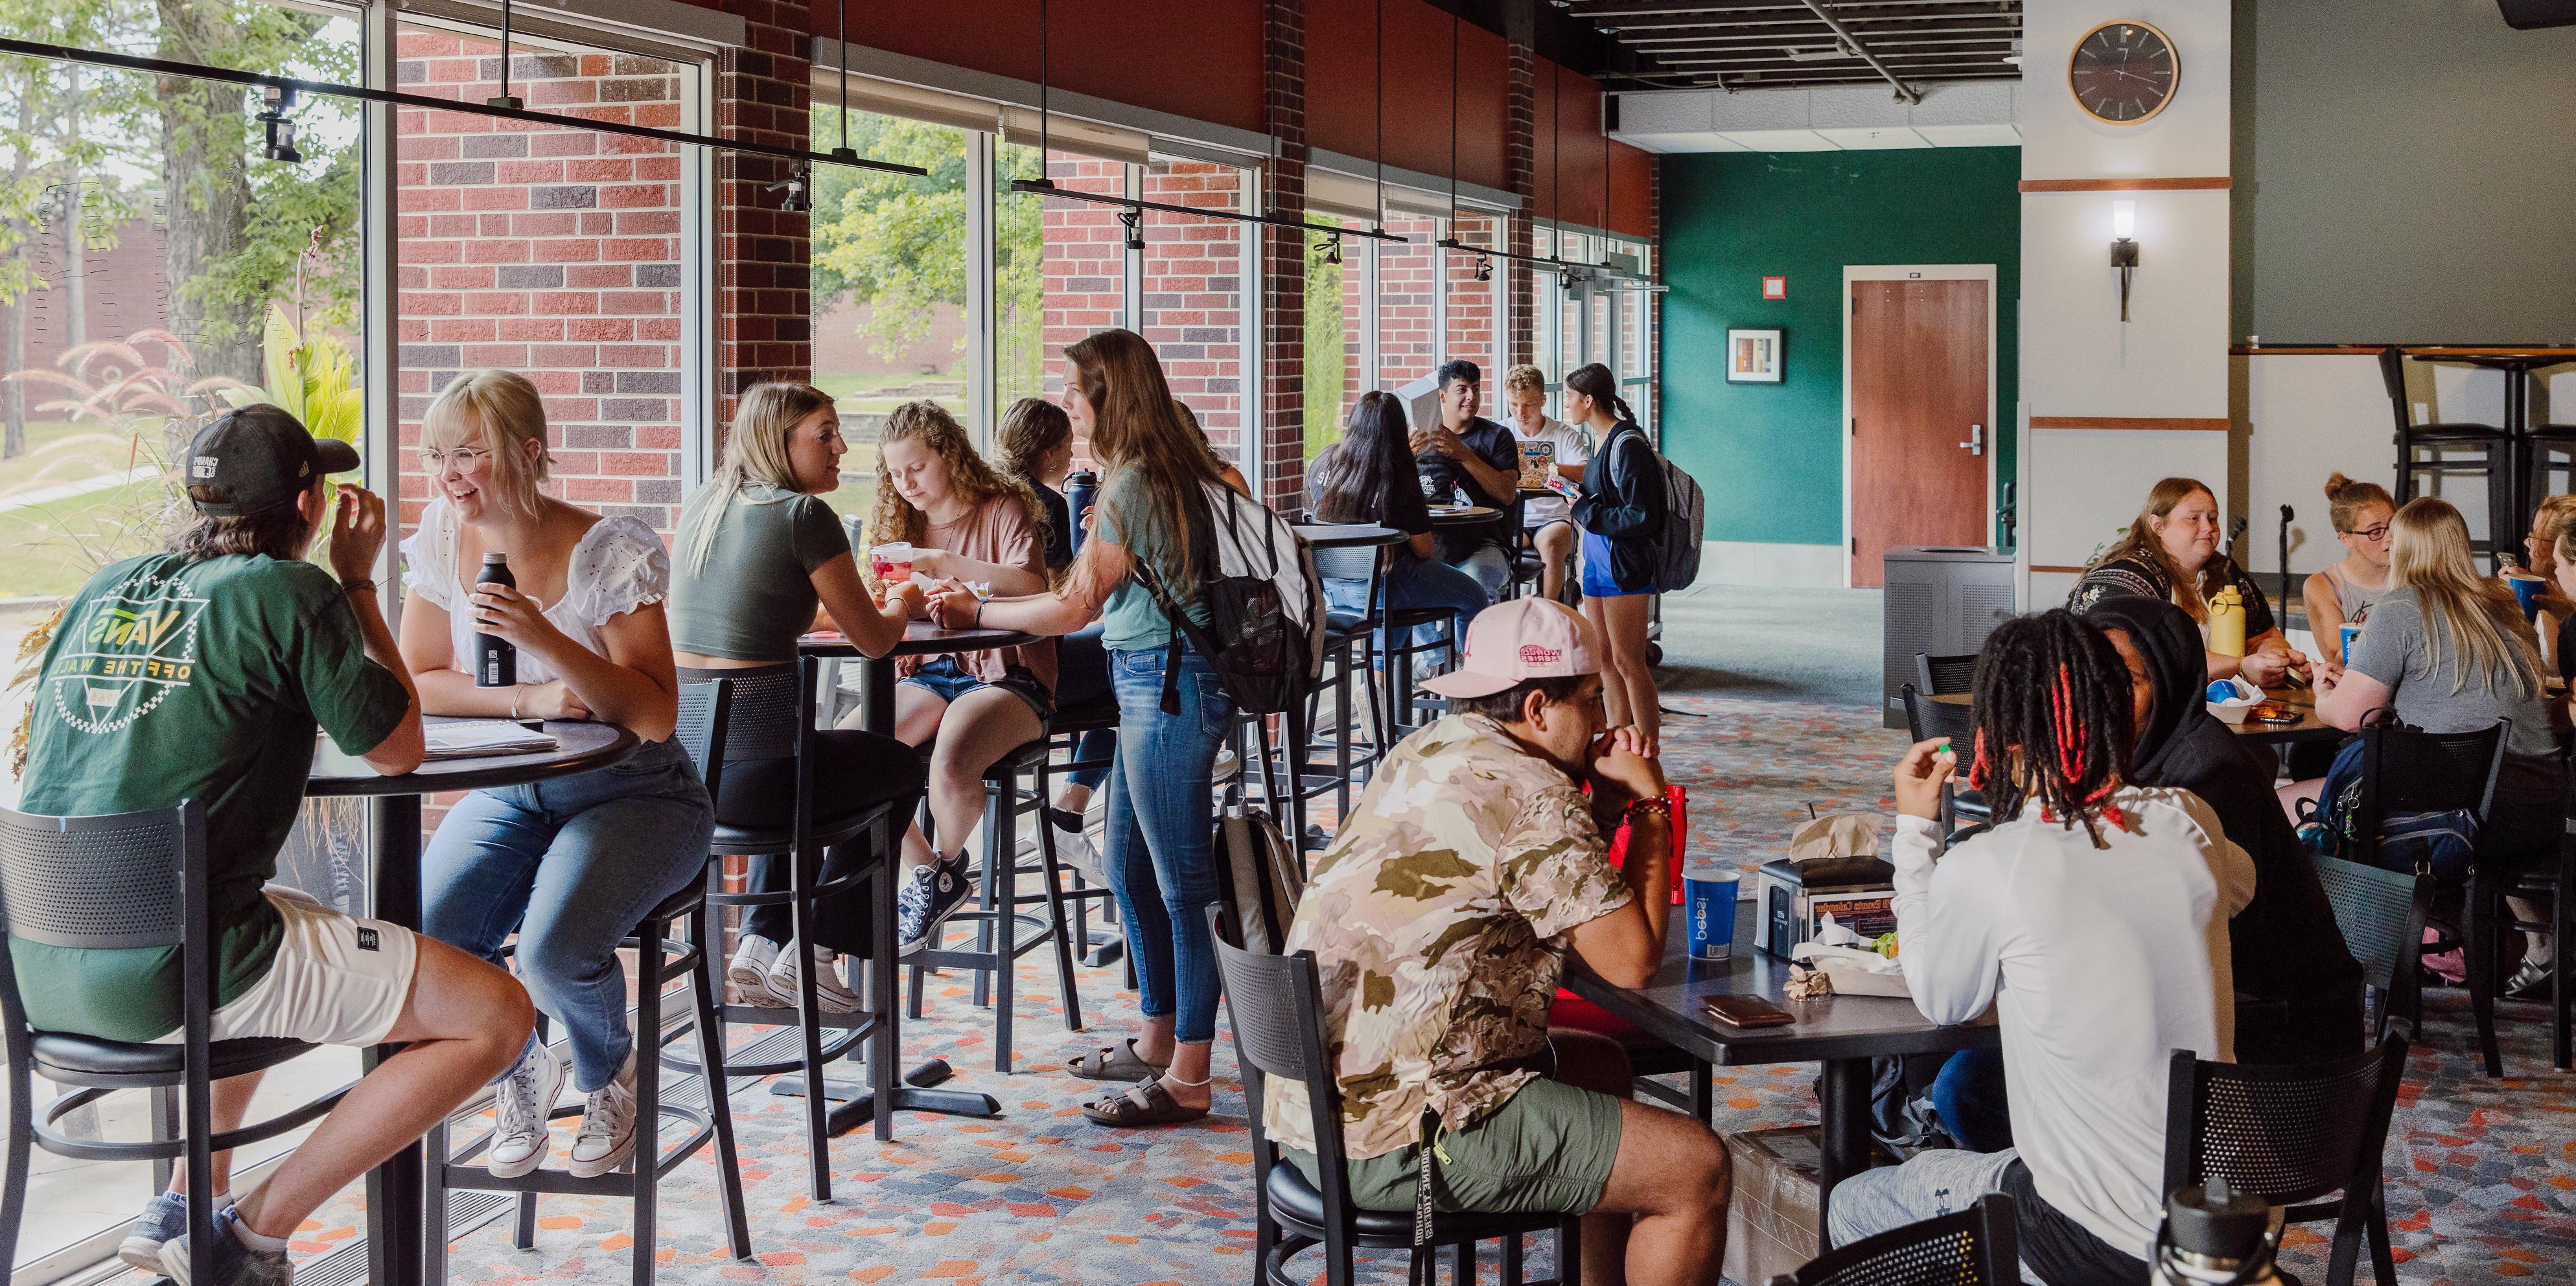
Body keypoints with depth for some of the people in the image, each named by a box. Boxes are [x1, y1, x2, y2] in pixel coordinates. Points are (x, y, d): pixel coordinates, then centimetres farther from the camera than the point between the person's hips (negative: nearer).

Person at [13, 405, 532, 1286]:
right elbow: (397, 751, 2)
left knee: (289, 935, 40)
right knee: (497, 1015, -3)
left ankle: (185, 1206, 29)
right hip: (170, 966, -9)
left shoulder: (106, 586, 14)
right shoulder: (291, 592, -6)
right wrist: (359, 581, 11)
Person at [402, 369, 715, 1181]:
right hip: (512, 793, 5)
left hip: (634, 795, -4)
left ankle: (609, 1073, 8)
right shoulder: (442, 540, -1)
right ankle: (520, 1072, 12)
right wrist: (528, 700, -15)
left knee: (554, 949, -30)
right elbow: (419, 686, 3)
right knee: (429, 937, -23)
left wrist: (543, 639, -31)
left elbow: (655, 716, -19)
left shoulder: (609, 553, -16)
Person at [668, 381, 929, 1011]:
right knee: (902, 765, 22)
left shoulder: (701, 505, 12)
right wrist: (901, 603, 22)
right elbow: (874, 639, 0)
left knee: (805, 762, 39)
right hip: (748, 774, -7)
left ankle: (758, 947, 31)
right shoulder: (804, 515, -10)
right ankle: (811, 953, 19)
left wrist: (828, 609, 30)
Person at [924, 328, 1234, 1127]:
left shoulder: (1136, 483, -15)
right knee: (1129, 866, 18)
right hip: (1154, 681, 11)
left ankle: (1187, 1080, 1)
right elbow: (1100, 596, 18)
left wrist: (975, 612, -2)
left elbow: (1075, 606, -13)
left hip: (1166, 687, -11)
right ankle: (1156, 1041, 29)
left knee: (1182, 880, -5)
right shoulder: (1163, 473, 15)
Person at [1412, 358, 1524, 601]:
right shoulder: (1423, 436, 14)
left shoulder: (1497, 436, 9)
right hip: (1428, 542, 2)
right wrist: (1408, 455, -18)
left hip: (1483, 546, -2)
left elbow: (1507, 494, -7)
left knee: (1475, 583, -36)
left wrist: (1463, 455, -16)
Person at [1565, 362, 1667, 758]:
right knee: (1605, 658, 12)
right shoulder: (1606, 442, 11)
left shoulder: (1628, 445, -17)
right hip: (1599, 559, 10)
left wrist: (1585, 511, -14)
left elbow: (1641, 518, -21)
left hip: (1623, 564, -10)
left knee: (1628, 662, -6)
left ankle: (1648, 758, 0)